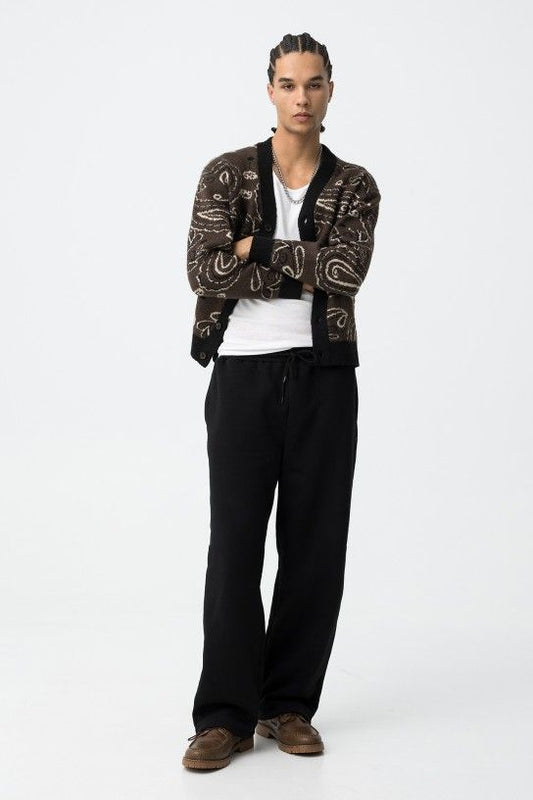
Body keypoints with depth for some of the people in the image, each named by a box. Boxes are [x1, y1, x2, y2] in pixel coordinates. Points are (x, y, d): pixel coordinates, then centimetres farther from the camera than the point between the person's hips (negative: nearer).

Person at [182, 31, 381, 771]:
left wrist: (258, 248, -12)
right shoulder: (227, 174, 2)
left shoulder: (355, 186, 7)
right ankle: (226, 715, 2)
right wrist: (305, 270, -11)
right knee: (235, 542, -4)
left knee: (316, 544, 4)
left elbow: (349, 268, -12)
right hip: (243, 375, -2)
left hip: (322, 377, 2)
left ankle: (289, 704, 16)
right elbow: (204, 272, -12)